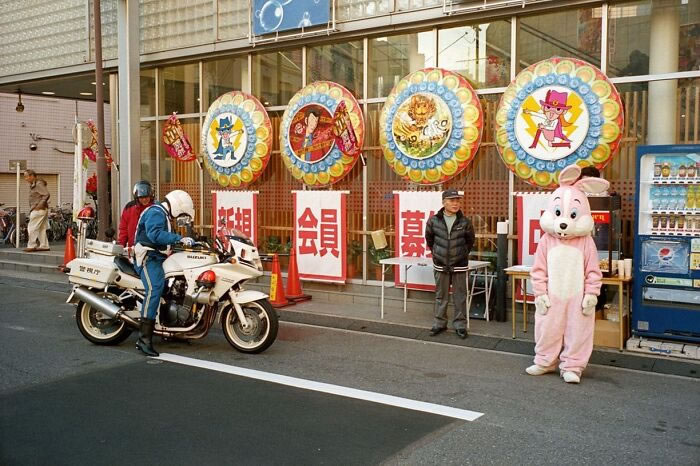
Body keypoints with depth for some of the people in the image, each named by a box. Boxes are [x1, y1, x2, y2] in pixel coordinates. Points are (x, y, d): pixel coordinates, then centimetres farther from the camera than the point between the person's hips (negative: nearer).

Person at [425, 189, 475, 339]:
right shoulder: (433, 220, -4)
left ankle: (460, 324, 15)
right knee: (441, 295, 11)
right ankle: (440, 323, 22)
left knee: (460, 297, 5)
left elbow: (470, 241, 10)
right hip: (440, 265, 1)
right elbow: (429, 239, 13)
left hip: (459, 265, -1)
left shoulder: (465, 222, -5)